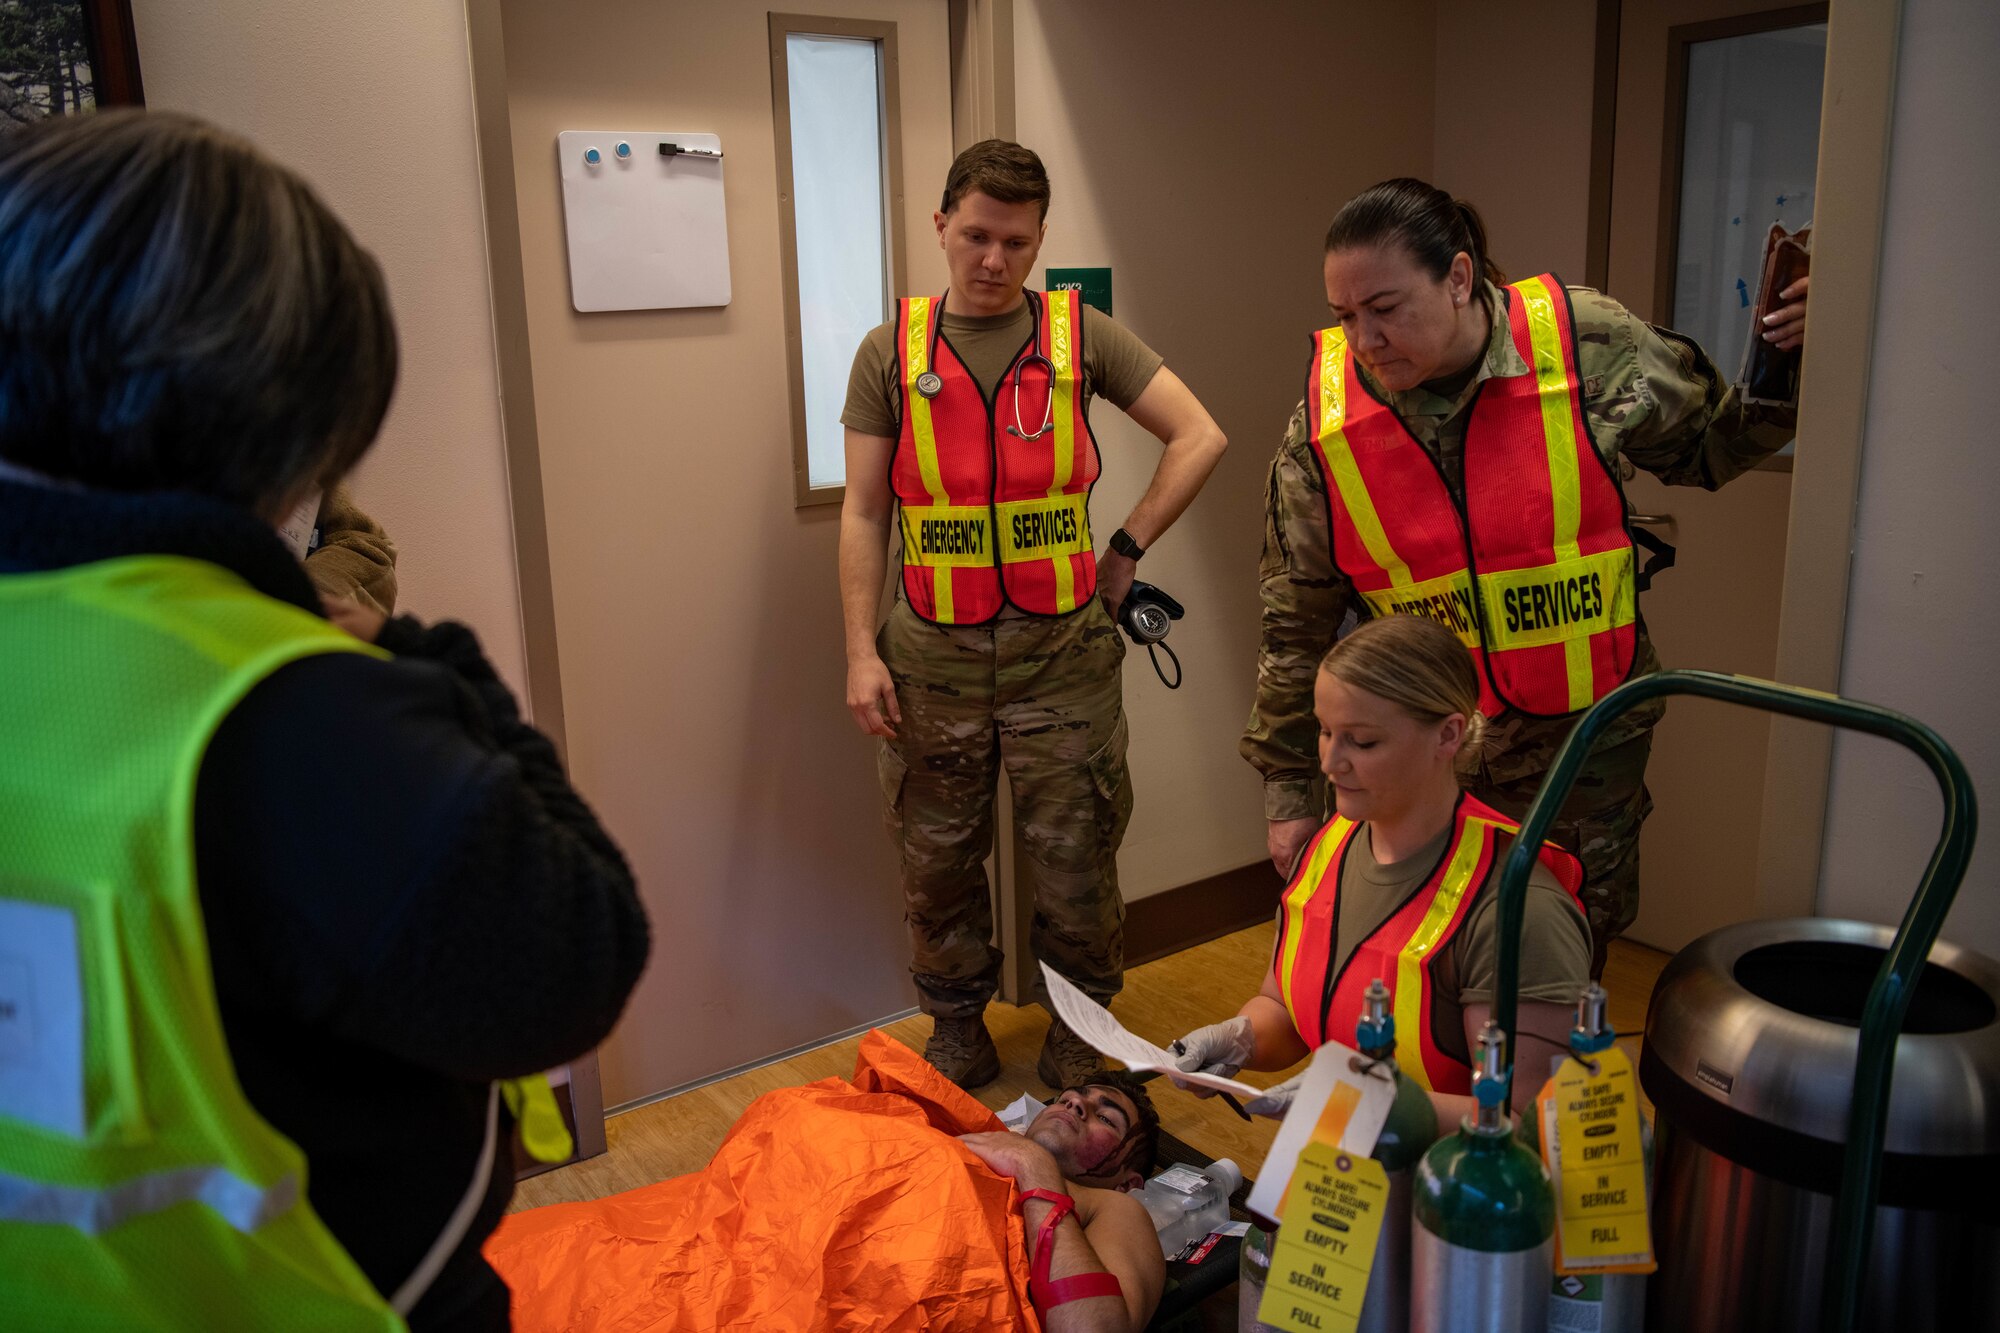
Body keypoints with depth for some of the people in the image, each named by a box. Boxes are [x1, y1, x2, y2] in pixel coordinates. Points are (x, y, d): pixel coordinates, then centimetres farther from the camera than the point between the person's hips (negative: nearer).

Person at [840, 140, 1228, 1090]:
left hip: (1062, 653, 0)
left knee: (1075, 859, 7)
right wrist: (861, 651, -2)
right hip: (932, 658, 1)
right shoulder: (890, 353, 5)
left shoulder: (1081, 336, 4)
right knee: (939, 862, 10)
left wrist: (1127, 548, 0)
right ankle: (957, 1033, 30)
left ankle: (1080, 1032, 28)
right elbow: (864, 512, 5)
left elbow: (1199, 439, 5)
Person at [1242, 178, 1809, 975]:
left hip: (1582, 743, 0)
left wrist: (1786, 370, -14)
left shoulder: (1590, 347, -12)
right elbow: (1297, 623, -3)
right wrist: (1288, 787, 1)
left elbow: (1712, 444, 7)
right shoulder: (1327, 416, -10)